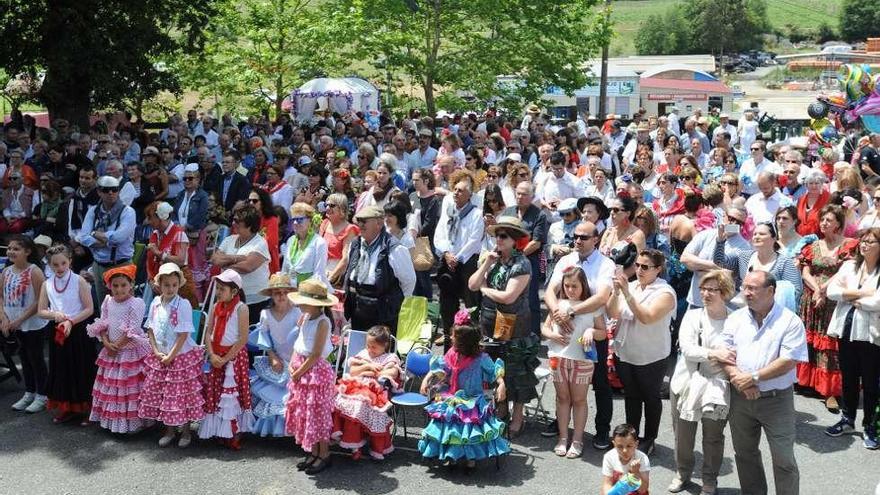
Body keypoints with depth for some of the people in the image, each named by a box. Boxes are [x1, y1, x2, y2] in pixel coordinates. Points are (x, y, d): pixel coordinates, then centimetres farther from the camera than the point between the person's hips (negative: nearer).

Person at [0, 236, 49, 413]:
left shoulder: (34, 271, -16)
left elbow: (40, 301, -18)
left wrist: (20, 320, -17)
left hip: (34, 324, -6)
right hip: (14, 324, 6)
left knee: (36, 358, 4)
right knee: (24, 357, 16)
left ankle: (41, 396, 16)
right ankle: (29, 393, 29)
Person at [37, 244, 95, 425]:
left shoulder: (79, 281, -9)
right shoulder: (47, 285, 3)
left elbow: (89, 309, -10)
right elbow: (41, 311, 6)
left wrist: (71, 321, -20)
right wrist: (54, 315, -14)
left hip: (78, 331, -4)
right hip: (58, 333, 4)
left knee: (82, 370, 3)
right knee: (62, 370, 12)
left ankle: (86, 408, 14)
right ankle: (66, 408, 25)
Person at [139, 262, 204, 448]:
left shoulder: (183, 305, -15)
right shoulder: (155, 303, 1)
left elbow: (183, 335, -16)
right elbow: (150, 330, 6)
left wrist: (171, 356, -15)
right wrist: (156, 352, -5)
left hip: (181, 356, -5)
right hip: (159, 357, 5)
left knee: (182, 394, 2)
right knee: (160, 394, 11)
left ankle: (186, 430, 17)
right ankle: (169, 429, 26)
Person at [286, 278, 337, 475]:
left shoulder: (322, 323, -20)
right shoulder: (305, 317, 4)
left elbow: (315, 355, -20)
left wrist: (299, 372, -14)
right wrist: (292, 364, 0)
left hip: (316, 371, -8)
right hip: (301, 370, 9)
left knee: (318, 414, 1)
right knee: (304, 412, 15)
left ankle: (324, 456, 14)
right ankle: (313, 453, 27)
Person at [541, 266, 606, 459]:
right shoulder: (558, 304, 4)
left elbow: (603, 333, 3)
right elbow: (544, 328, 11)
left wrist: (592, 331, -18)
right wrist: (553, 335, -10)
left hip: (582, 359, -2)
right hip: (559, 357, 2)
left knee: (579, 399, 6)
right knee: (562, 397, 11)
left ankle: (577, 440, 15)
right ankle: (563, 437, 20)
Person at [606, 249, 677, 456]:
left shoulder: (665, 292, -14)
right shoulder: (629, 286, 1)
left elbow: (647, 317, -27)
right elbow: (612, 314, -4)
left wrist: (627, 294, -30)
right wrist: (616, 292, -20)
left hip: (651, 358, -5)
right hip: (625, 353, 5)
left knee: (651, 398, 12)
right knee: (631, 396, 17)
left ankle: (649, 440, 25)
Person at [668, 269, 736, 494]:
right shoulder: (692, 316, 0)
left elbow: (737, 356, -7)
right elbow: (686, 348, -12)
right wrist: (713, 353, -24)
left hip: (716, 387, -3)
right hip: (686, 384, 3)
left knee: (713, 437, 9)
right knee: (682, 435, 15)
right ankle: (682, 473, 37)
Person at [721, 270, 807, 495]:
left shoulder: (790, 321, -8)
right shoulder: (735, 318, 5)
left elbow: (788, 361, -15)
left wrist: (753, 377, -17)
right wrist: (738, 379, -17)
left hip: (776, 399, -4)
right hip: (740, 398, 4)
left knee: (784, 459, -1)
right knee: (744, 453, 16)